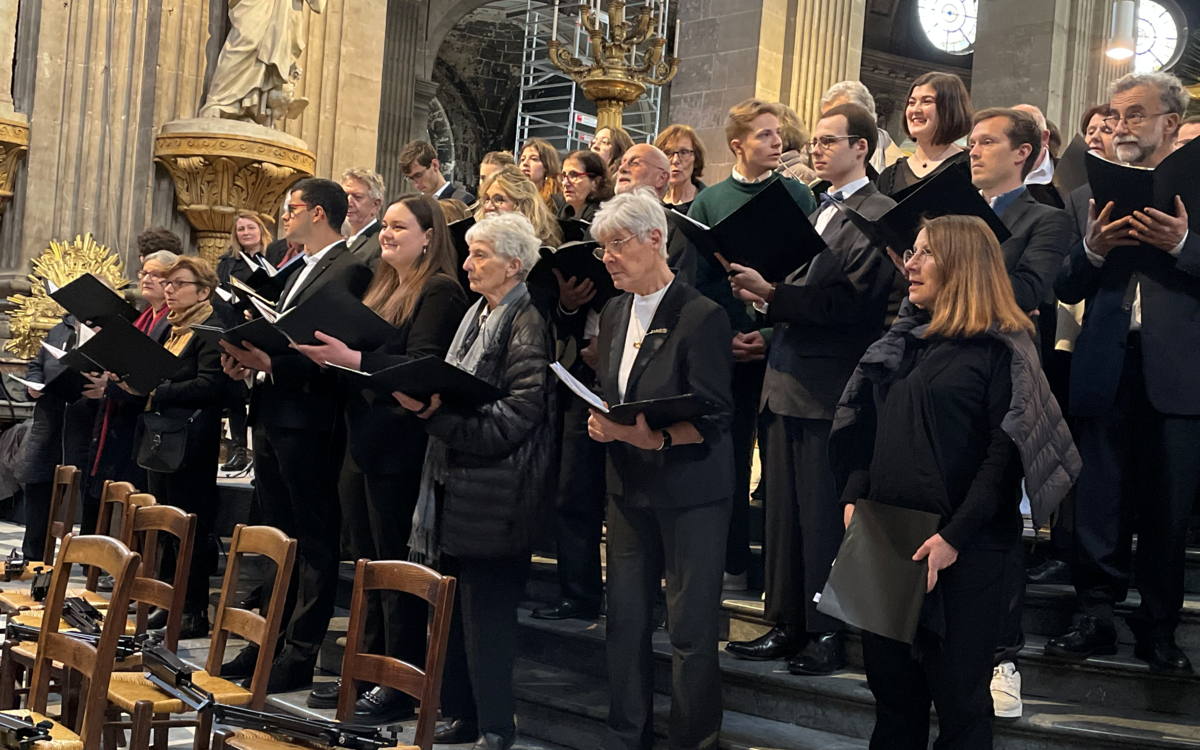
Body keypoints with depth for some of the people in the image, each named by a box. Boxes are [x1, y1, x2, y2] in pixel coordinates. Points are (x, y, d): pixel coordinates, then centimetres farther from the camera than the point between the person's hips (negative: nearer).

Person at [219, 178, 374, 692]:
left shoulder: (348, 270, -11)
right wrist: (247, 359, 5)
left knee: (313, 540, -1)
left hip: (309, 421, -10)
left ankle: (302, 653, 3)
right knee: (278, 536, 15)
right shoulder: (299, 271, 20)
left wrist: (271, 362, -25)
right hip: (272, 416, 10)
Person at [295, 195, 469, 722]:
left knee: (396, 567, -3)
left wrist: (355, 359, -28)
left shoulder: (440, 293, -9)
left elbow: (423, 367, -20)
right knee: (369, 566, 13)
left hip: (399, 451, -9)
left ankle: (401, 688, 5)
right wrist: (329, 356, 2)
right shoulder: (384, 288, 19)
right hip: (363, 443, 9)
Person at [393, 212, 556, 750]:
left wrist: (438, 413, -24)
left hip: (493, 494, -8)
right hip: (453, 483, 8)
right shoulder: (477, 315, 15)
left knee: (486, 610, -1)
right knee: (450, 605, 11)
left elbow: (513, 418, -19)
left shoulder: (527, 324, -12)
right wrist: (425, 399, -2)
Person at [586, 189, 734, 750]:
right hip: (630, 486, 7)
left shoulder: (701, 316, -13)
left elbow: (714, 416, -16)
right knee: (625, 616, 11)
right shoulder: (614, 314, 10)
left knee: (692, 627, -1)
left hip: (690, 488, -7)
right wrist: (599, 423, -2)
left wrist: (653, 436, -29)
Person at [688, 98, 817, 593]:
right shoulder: (709, 202, 6)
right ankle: (733, 564, 15)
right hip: (726, 348, 1)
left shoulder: (798, 196, 4)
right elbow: (694, 279, 3)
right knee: (730, 454, 6)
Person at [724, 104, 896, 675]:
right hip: (786, 380, 9)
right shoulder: (817, 211, 19)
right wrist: (765, 296, 0)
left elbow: (852, 301, -20)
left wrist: (774, 295, -21)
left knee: (823, 515, -2)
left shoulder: (879, 215, -9)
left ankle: (828, 634, 10)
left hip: (829, 386, -9)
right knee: (782, 511, 13)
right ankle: (786, 625, 22)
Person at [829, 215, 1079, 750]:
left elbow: (1005, 453, -14)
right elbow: (867, 428, 15)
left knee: (958, 695, 3)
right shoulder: (902, 341, 12)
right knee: (891, 682, 13)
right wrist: (853, 498, 1)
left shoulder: (1002, 349, -8)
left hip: (964, 550, -6)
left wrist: (955, 536, -19)